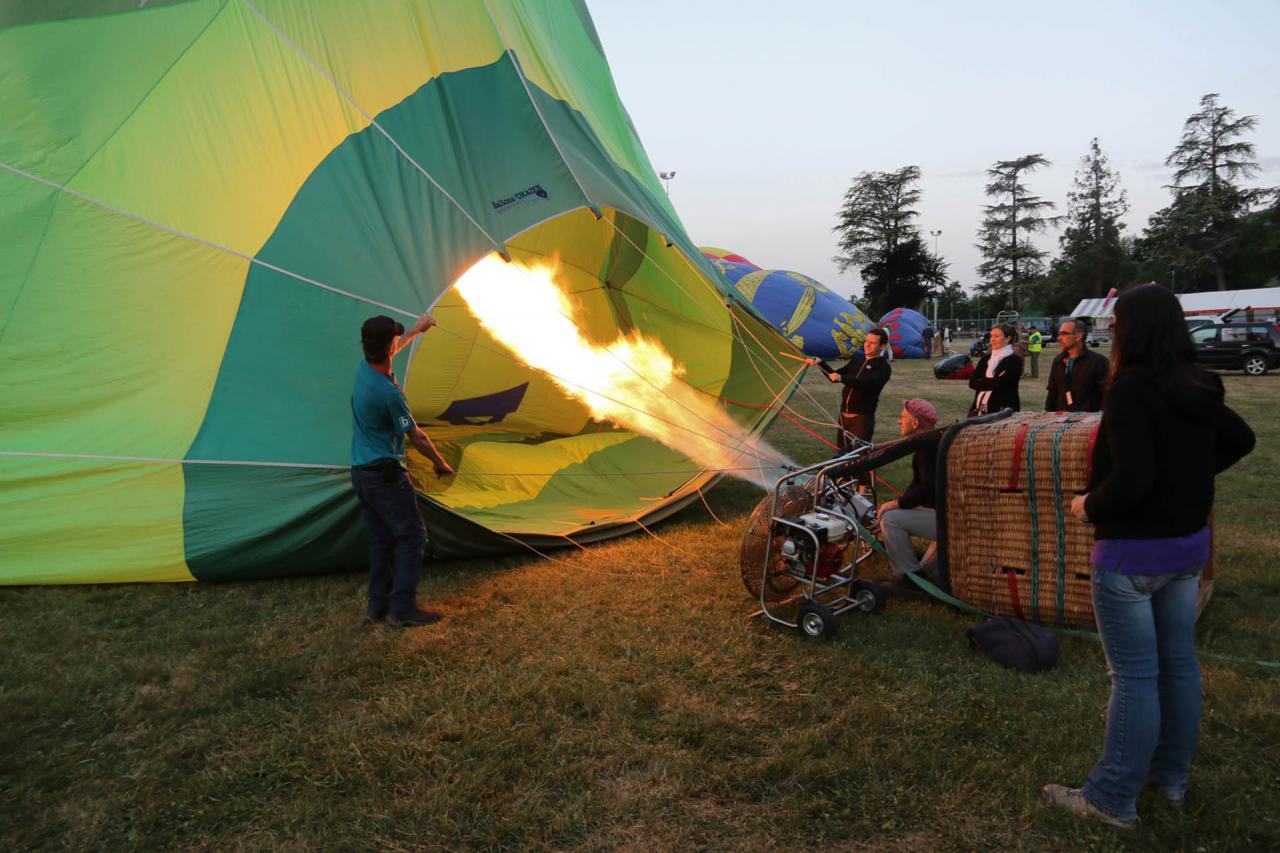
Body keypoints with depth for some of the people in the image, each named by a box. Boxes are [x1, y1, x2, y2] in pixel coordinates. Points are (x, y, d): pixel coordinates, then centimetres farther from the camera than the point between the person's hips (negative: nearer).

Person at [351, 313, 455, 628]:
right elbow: (416, 437, -14)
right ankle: (403, 608, -1)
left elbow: (388, 352, 26)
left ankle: (377, 607, 19)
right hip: (386, 475, -9)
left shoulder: (363, 369, 2)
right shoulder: (389, 393, -23)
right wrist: (440, 463, 2)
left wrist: (417, 329, 38)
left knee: (380, 539, 14)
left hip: (361, 473, 9)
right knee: (412, 536, -1)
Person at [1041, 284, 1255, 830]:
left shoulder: (1131, 391, -22)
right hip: (1189, 544, 8)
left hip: (1131, 552, -8)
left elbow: (1130, 481, -27)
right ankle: (1171, 779, 34)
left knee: (1134, 676, 1)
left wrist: (1088, 507, -10)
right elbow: (1240, 440, 20)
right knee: (1178, 663, 17)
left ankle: (1112, 800, 14)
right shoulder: (1200, 388, 3)